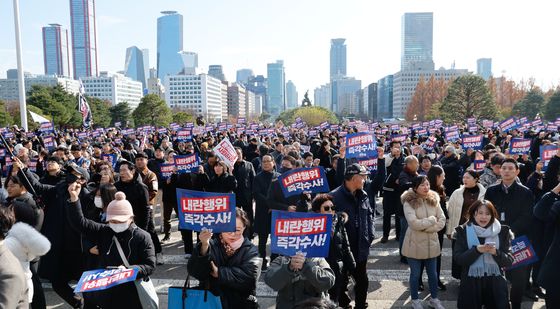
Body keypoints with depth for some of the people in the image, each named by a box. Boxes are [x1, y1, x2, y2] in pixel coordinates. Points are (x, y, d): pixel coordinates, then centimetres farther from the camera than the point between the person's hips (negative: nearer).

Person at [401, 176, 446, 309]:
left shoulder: (434, 200, 1)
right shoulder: (409, 202, -14)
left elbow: (442, 221, -5)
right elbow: (414, 223, -24)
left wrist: (425, 227, -17)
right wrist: (432, 220, -15)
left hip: (431, 243, 4)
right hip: (415, 245, -4)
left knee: (432, 273, 17)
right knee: (415, 274, 11)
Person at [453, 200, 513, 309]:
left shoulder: (502, 232, 3)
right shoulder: (463, 231, 0)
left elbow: (509, 261, -1)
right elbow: (458, 259, -8)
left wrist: (496, 252, -19)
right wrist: (477, 250, -21)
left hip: (495, 283, 1)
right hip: (471, 283, -1)